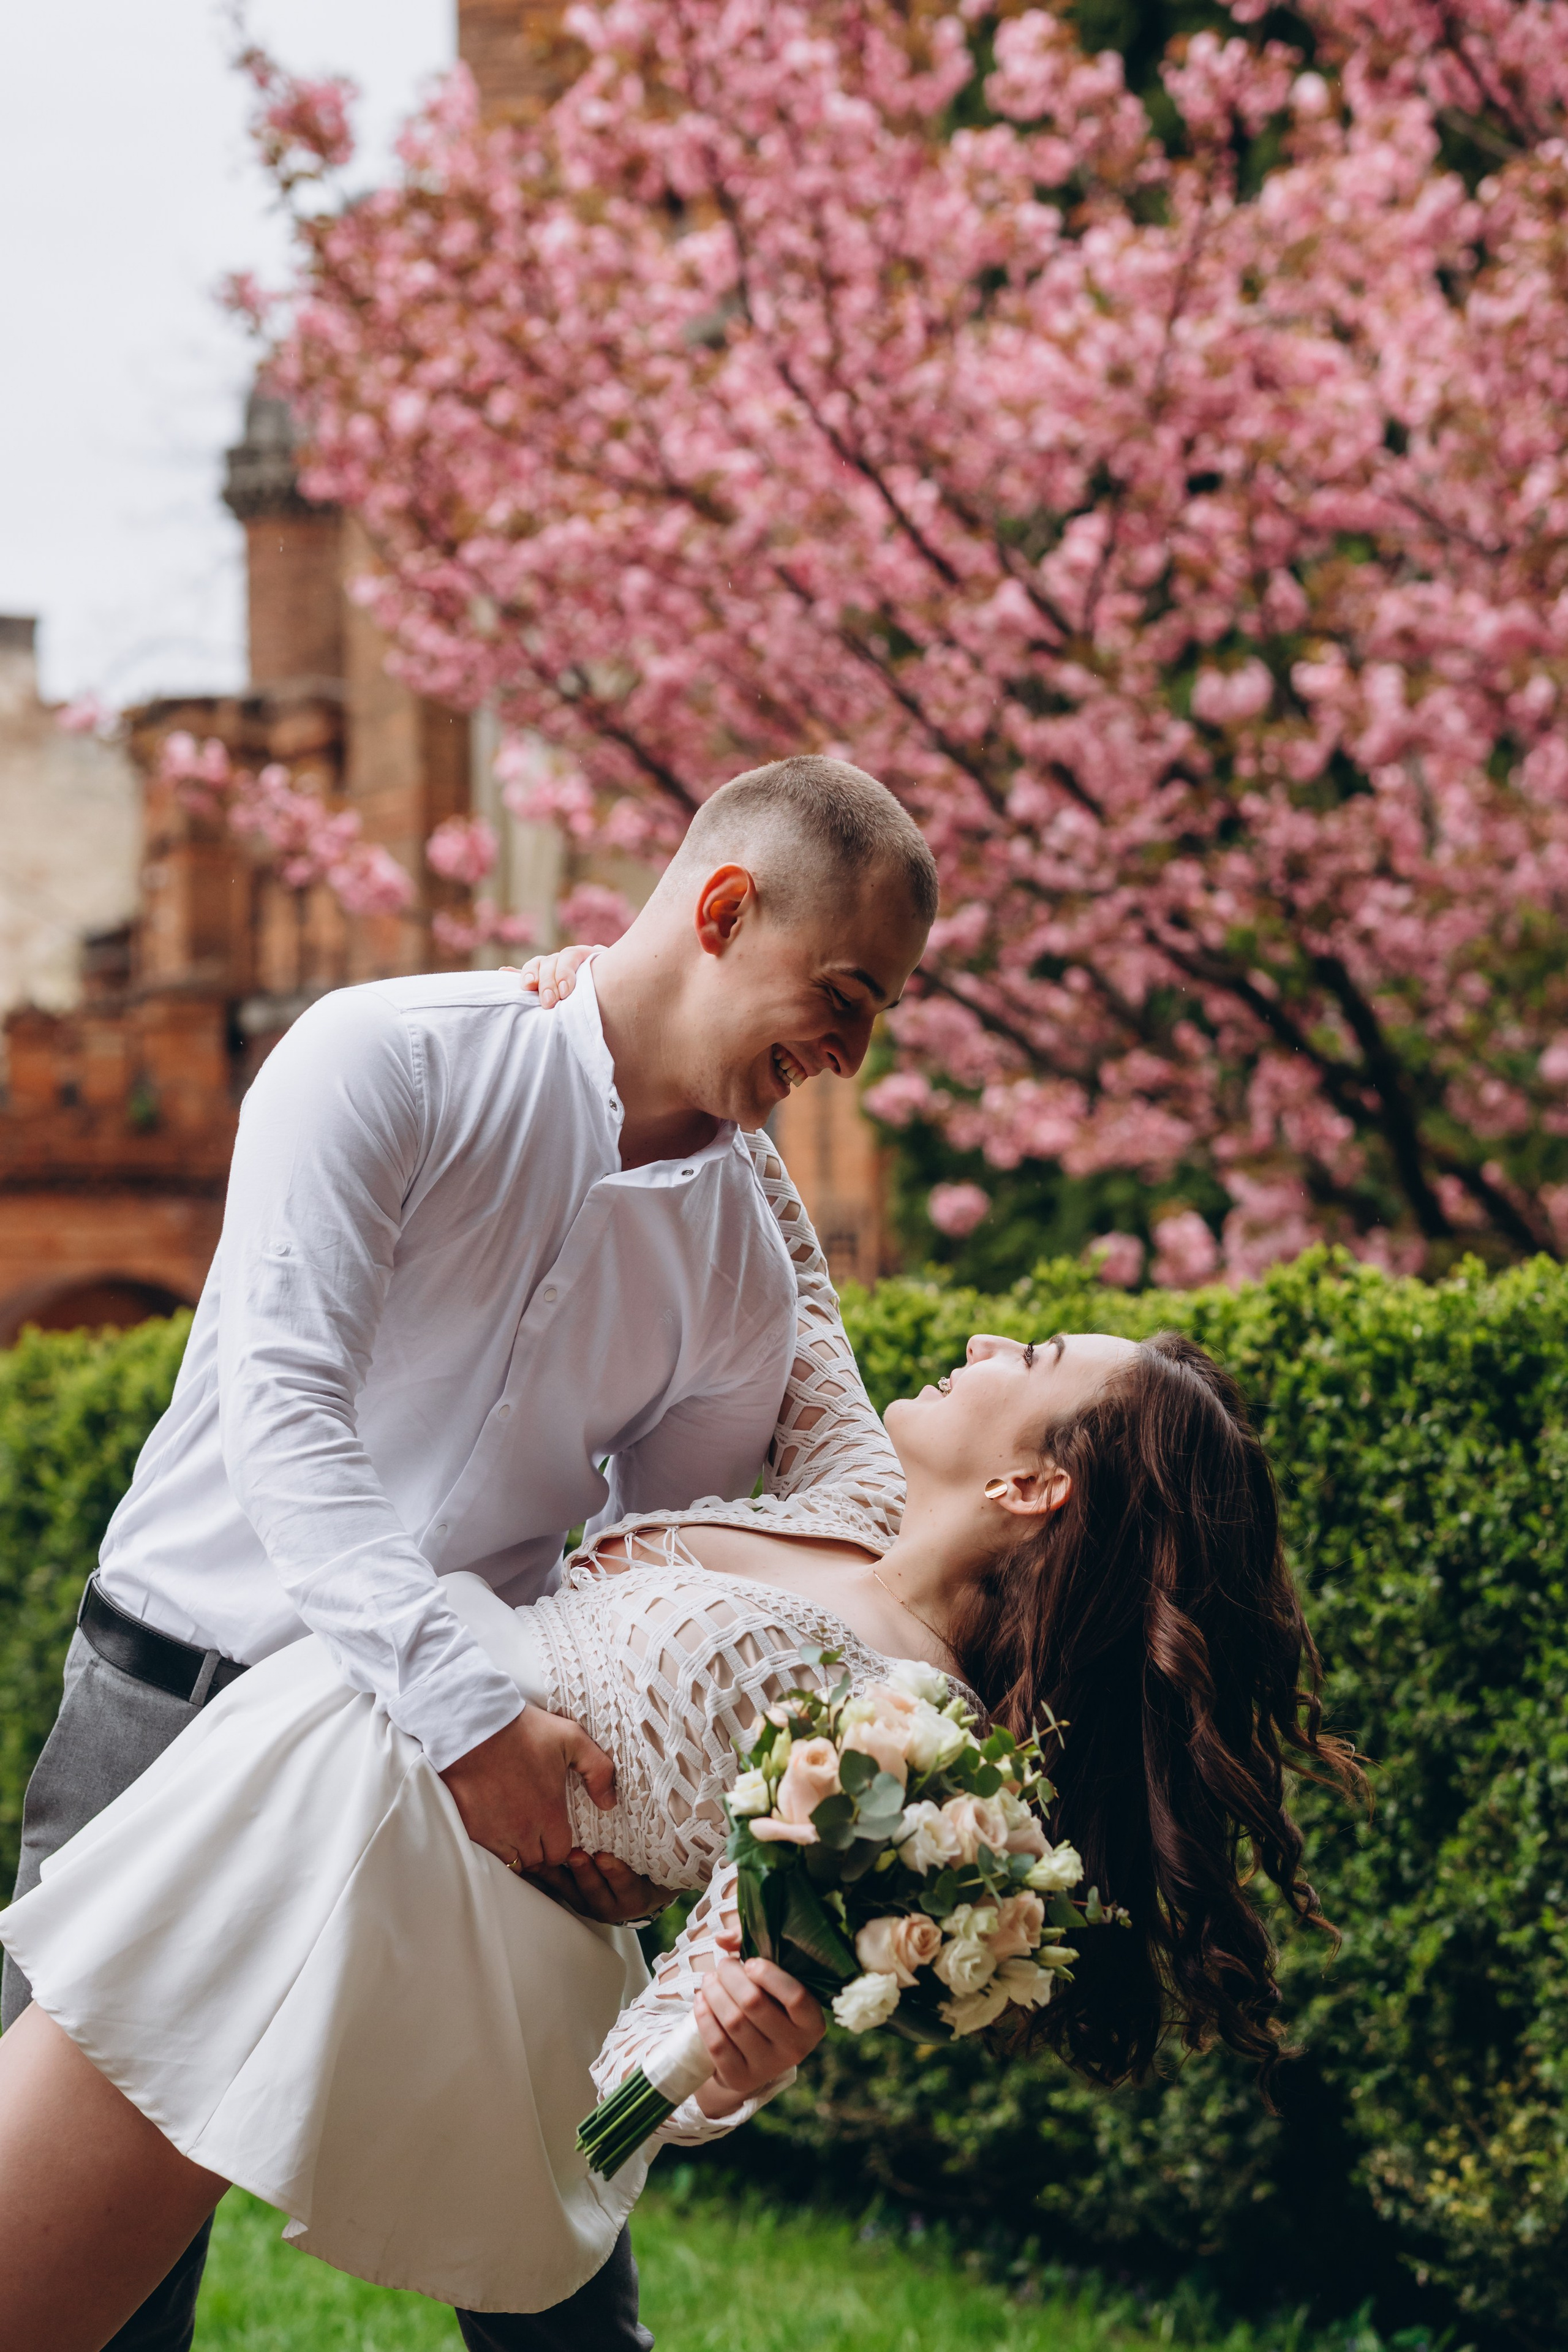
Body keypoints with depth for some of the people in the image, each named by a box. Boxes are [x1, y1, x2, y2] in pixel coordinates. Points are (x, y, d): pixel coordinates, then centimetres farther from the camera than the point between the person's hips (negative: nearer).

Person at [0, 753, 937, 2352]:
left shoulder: (750, 1272, 4)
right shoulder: (392, 1060, -11)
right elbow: (281, 1410, -21)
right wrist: (466, 1711, -32)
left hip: (474, 1739, 4)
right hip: (181, 1695, -4)